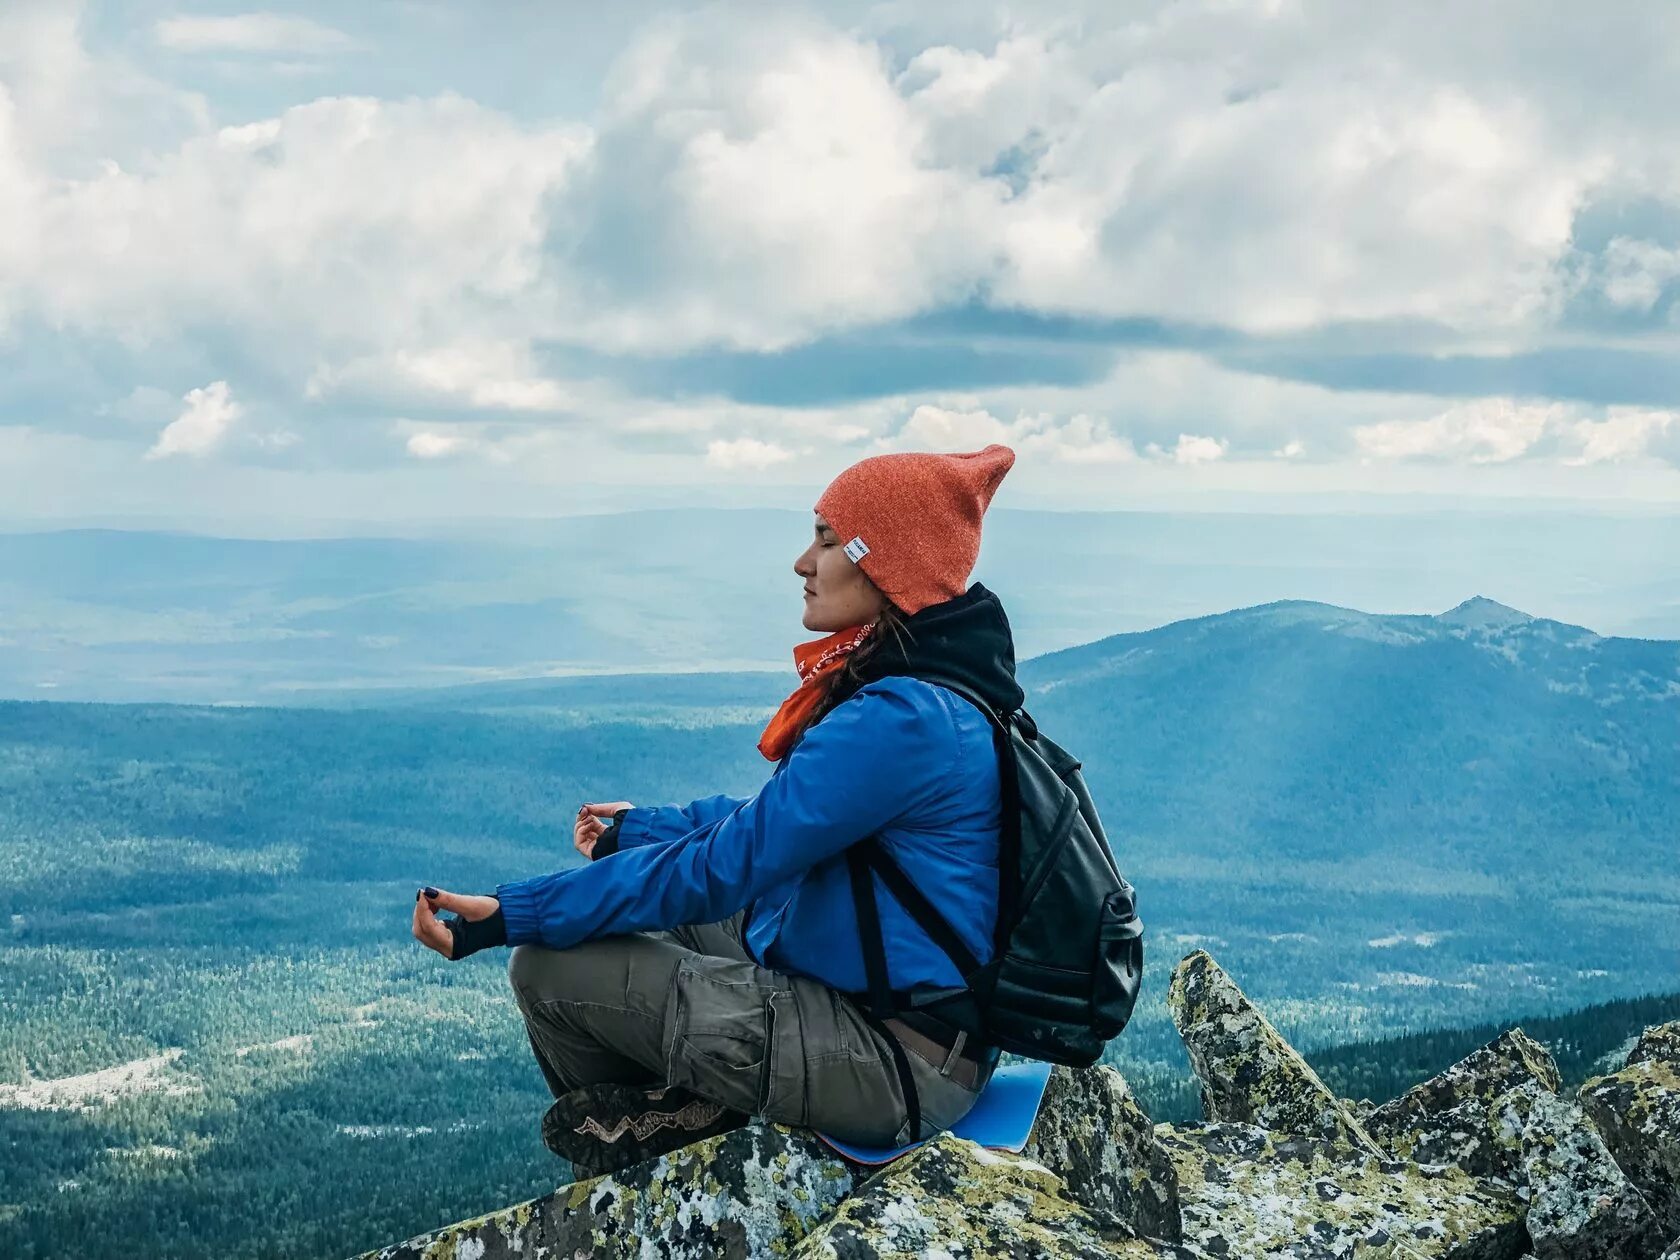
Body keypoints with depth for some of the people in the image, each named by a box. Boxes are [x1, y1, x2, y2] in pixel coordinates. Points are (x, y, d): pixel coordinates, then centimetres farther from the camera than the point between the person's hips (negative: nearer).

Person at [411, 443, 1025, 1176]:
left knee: (551, 967, -9)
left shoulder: (904, 718, -24)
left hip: (897, 1067, -10)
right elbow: (767, 817, 21)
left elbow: (722, 866, -23)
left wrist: (510, 917, -21)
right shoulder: (905, 683, 7)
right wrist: (637, 827, 34)